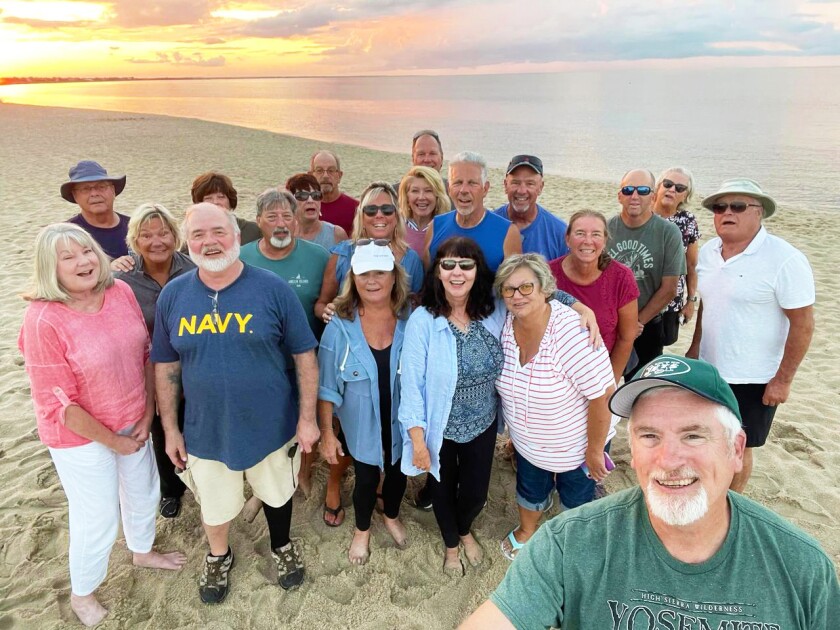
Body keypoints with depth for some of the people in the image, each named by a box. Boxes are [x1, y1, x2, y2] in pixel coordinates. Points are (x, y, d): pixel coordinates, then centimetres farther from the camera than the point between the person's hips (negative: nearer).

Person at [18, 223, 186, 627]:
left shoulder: (121, 292, -10)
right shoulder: (44, 320, -25)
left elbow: (145, 355, 0)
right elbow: (58, 403, -21)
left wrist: (147, 415, -4)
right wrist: (112, 441, -13)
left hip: (132, 424, 6)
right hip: (80, 437, -5)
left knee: (143, 491, 25)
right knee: (98, 518, 10)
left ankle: (142, 551, 56)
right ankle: (81, 595, 41)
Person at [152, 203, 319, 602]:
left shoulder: (273, 289, -14)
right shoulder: (172, 295, -5)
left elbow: (304, 356, -9)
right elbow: (166, 367, 2)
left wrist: (308, 418, -10)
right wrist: (170, 429, 3)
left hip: (271, 427, -1)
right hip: (205, 432, 2)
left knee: (276, 494, 23)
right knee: (214, 506, 22)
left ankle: (282, 546, 54)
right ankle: (218, 556, 54)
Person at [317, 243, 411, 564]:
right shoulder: (340, 327, -18)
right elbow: (327, 386, -10)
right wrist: (326, 432, -8)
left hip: (402, 421, 2)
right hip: (361, 424, -1)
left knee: (397, 473, 24)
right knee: (366, 479, 18)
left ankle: (392, 516, 57)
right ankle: (362, 530, 50)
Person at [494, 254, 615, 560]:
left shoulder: (570, 331, -35)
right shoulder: (505, 324, -15)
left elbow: (602, 394, -29)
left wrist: (595, 450, -20)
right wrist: (512, 428, 10)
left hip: (575, 444, -4)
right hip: (527, 441, 4)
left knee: (576, 499, 22)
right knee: (530, 489, 28)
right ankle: (526, 531, 58)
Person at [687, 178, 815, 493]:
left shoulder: (785, 260, -19)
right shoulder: (708, 252, 1)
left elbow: (802, 324, -17)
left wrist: (783, 379, -16)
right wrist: (694, 348, 16)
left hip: (753, 380, -6)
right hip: (709, 369, 6)